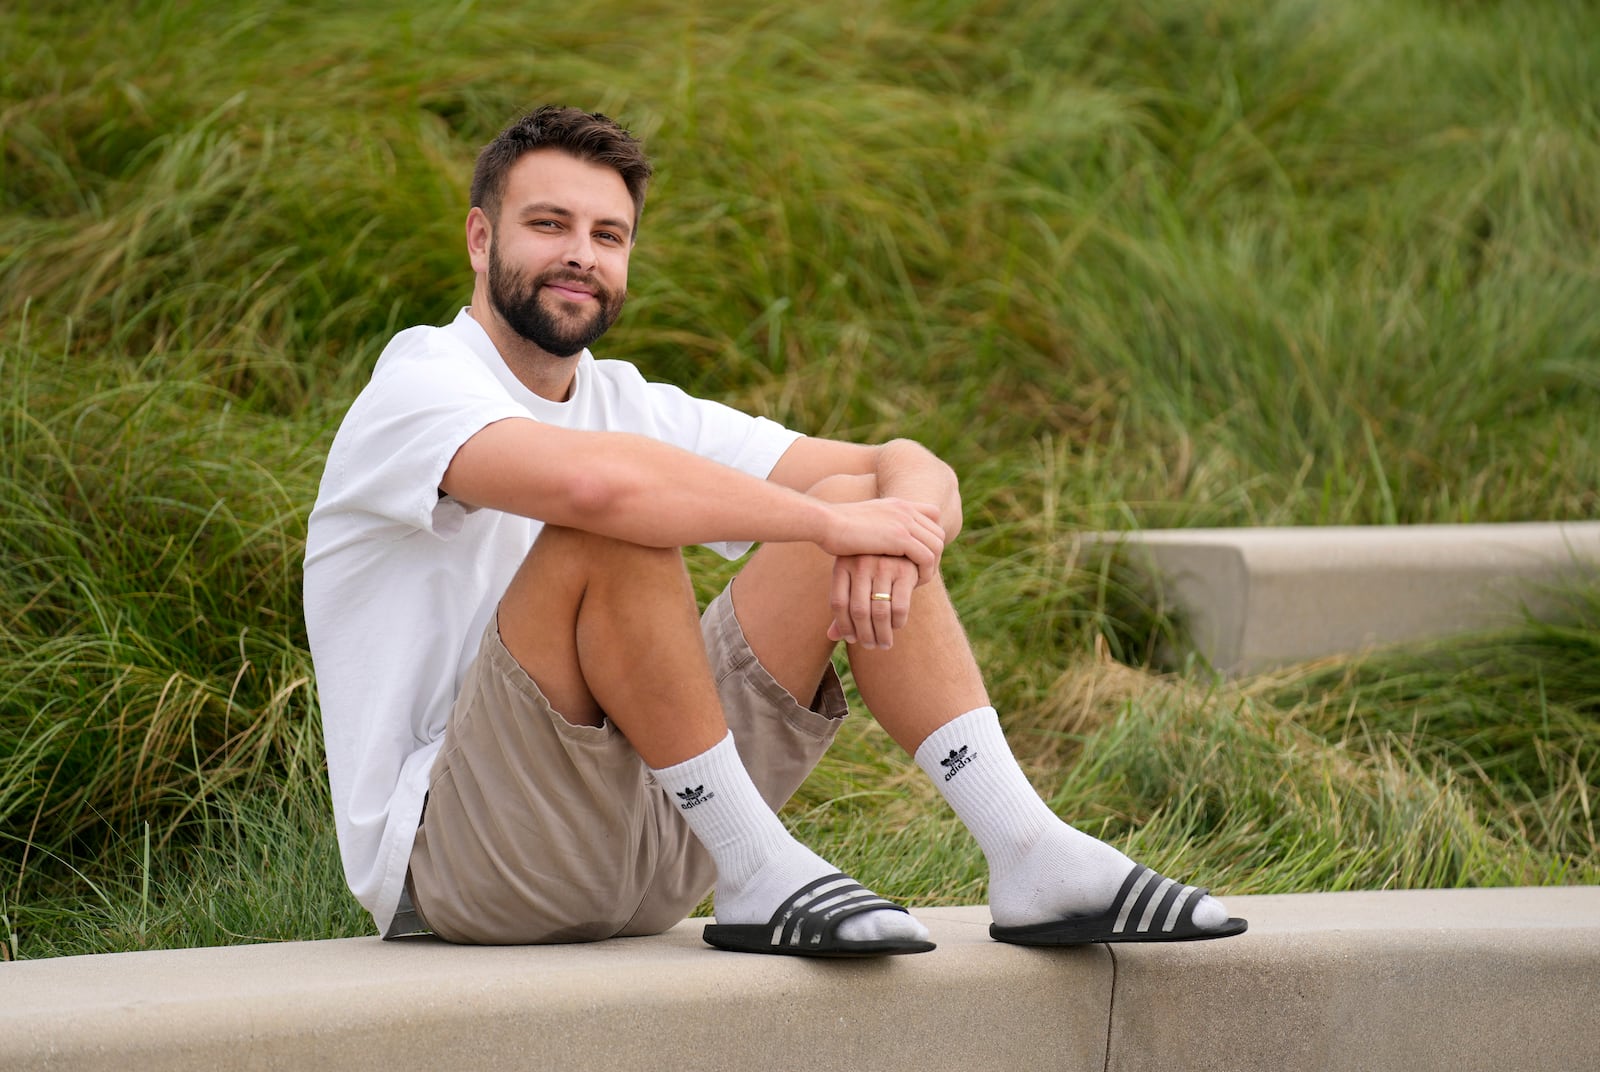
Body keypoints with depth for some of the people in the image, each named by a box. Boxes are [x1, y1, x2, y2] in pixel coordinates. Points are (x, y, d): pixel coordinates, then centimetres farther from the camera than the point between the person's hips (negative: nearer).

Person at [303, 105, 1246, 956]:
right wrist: (832, 521, -24)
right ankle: (760, 877, -21)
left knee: (866, 507, -2)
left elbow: (909, 468, 5)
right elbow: (598, 482, -33)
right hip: (446, 864, -7)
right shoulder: (423, 386, -10)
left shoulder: (631, 408, 12)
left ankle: (1031, 855, -13)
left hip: (641, 855, 7)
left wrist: (900, 523, -19)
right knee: (614, 535, -30)